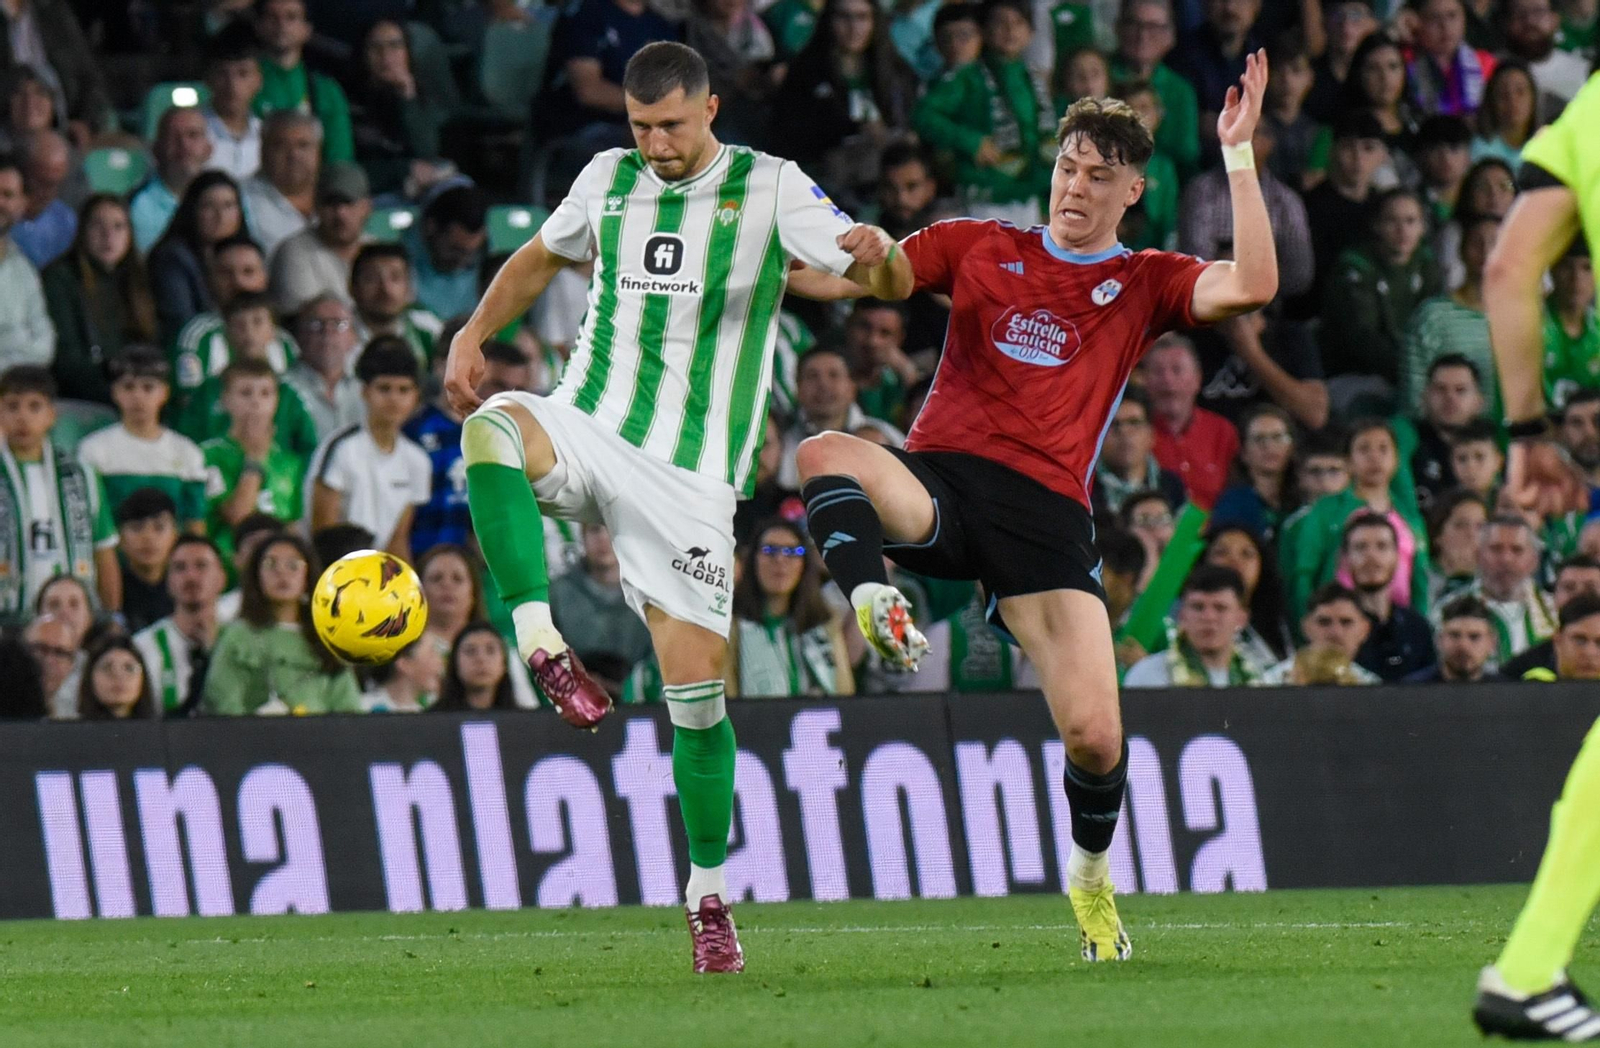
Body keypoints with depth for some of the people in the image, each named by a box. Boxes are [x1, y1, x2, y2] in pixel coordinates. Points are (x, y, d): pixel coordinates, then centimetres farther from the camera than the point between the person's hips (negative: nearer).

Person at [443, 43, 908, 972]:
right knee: (493, 427, -34)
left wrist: (879, 253, -34)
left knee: (696, 686, -4)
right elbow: (542, 257, 29)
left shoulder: (770, 189, -2)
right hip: (588, 431, 2)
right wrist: (474, 333, 12)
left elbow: (893, 283, -9)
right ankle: (544, 649, -35)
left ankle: (710, 898, 12)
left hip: (691, 474, -2)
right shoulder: (608, 180, 9)